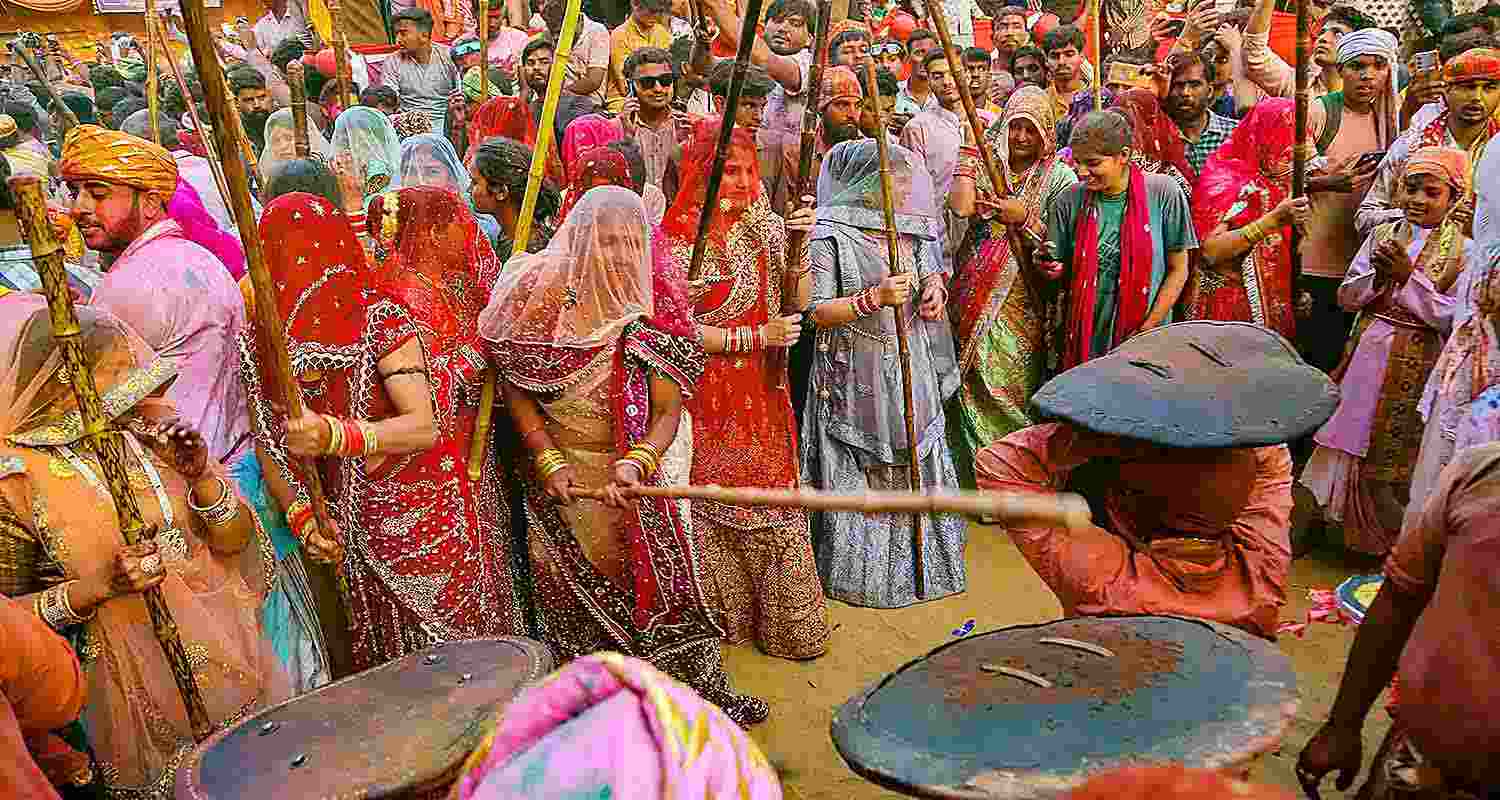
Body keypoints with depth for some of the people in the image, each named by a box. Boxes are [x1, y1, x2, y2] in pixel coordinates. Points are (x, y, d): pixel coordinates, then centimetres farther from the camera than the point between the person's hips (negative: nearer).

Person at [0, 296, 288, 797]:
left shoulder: (150, 433, -2)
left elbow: (237, 541, -1)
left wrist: (201, 476, -17)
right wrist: (99, 588, -23)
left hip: (231, 658, 4)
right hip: (140, 692, -4)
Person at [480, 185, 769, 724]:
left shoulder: (656, 308, -9)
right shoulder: (542, 300, -11)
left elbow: (668, 408, -13)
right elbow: (516, 390, -4)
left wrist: (636, 462, -30)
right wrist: (550, 462, -13)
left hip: (642, 466, 1)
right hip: (565, 476, -1)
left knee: (663, 574, 4)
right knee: (579, 591, 8)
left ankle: (707, 688, 18)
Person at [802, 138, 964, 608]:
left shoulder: (908, 227, 8)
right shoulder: (829, 235, -13)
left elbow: (930, 271, 24)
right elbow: (816, 312, -15)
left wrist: (935, 285, 0)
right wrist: (873, 299, -27)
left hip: (913, 372, 7)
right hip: (857, 379, -7)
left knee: (916, 462, 16)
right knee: (859, 477, 3)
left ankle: (917, 562, 34)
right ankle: (860, 569, 21)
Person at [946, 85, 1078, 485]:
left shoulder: (1059, 176, 3)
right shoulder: (982, 162, 9)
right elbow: (960, 208, -11)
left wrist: (1026, 219, -17)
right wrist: (968, 150, -5)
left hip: (1025, 306, -2)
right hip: (975, 300, 2)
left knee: (1017, 388, 0)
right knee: (975, 386, 4)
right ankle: (973, 475, 20)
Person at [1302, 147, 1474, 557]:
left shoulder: (1463, 251, -5)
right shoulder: (1383, 235, 5)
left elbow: (1453, 318, -14)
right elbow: (1347, 297, 2)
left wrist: (1408, 276, -19)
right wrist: (1379, 274, -16)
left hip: (1417, 365, -3)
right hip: (1367, 353, 3)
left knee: (1393, 455, 5)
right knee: (1352, 438, 7)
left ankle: (1397, 542, 26)